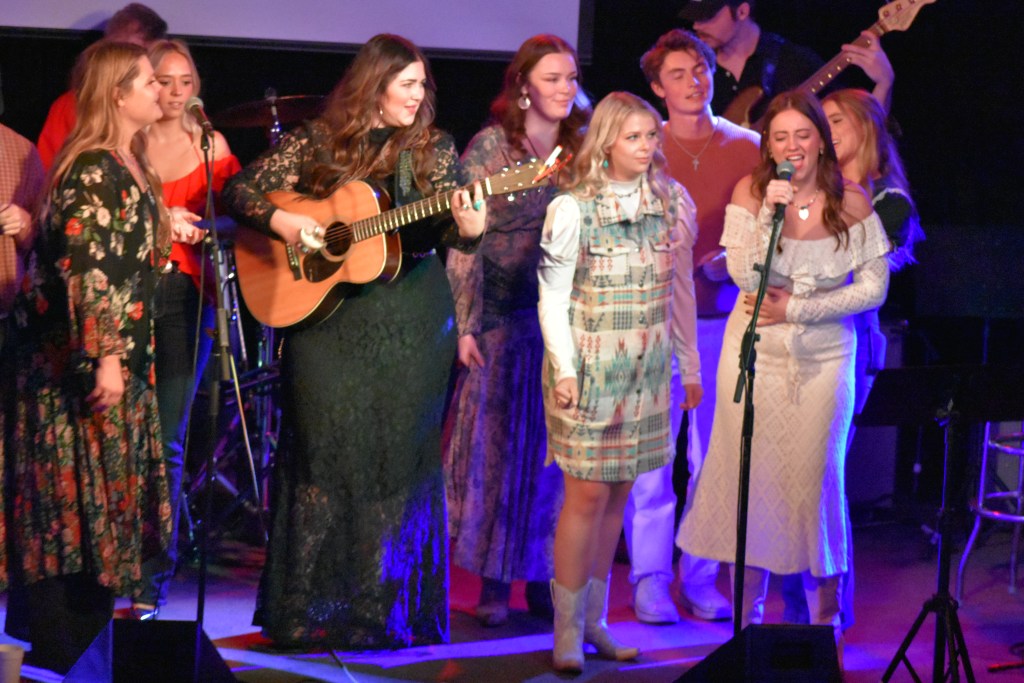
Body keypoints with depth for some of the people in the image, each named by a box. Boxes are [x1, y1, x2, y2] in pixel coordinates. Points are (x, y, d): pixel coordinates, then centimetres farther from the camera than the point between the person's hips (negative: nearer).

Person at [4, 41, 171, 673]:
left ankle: (86, 644, 21)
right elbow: (83, 266, -25)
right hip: (80, 362, -10)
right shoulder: (94, 170, -17)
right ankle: (60, 660, 1)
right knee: (78, 500, -5)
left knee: (105, 496, 13)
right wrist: (105, 358, -27)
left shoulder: (128, 166, 13)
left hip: (120, 360, 10)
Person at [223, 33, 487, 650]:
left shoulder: (435, 150, 5)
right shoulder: (318, 142, 2)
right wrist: (284, 222, -13)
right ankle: (312, 610, 8)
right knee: (326, 452, -1)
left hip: (411, 325, 1)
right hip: (325, 317, -1)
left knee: (398, 455, 1)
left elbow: (451, 231, -2)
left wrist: (469, 229, -25)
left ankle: (387, 610, 9)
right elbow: (242, 191, 4)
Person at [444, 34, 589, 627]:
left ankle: (543, 577, 13)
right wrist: (466, 324, -10)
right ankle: (494, 581, 8)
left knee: (554, 449, 5)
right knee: (497, 444, 0)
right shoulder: (490, 145, -2)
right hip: (503, 319, -3)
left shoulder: (584, 149, 8)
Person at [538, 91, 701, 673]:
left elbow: (681, 290, 11)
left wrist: (691, 367, 13)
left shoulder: (672, 201, 5)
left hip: (648, 371, 4)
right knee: (589, 494, -5)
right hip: (589, 368, -4)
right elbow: (553, 296, -6)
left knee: (619, 495, 8)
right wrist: (564, 370, -13)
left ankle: (594, 619, 18)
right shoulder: (573, 209, -8)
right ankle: (568, 630, 4)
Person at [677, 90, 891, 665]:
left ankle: (826, 616, 17)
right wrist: (771, 214, -25)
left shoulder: (852, 202, -5)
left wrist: (794, 307, -11)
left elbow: (874, 289, -5)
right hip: (756, 354, 1)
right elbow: (747, 278, -14)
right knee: (750, 477, 2)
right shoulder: (750, 193, -4)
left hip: (823, 358, 0)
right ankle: (748, 615, 13)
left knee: (816, 479, 2)